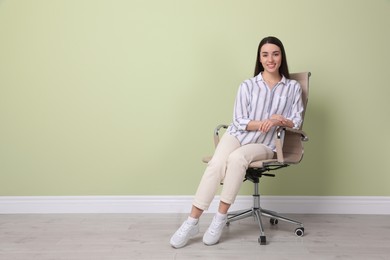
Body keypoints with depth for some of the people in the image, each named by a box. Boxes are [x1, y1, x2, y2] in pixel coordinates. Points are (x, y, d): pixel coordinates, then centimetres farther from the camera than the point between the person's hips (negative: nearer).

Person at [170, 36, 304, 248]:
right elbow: (239, 121, -1)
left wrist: (282, 121, -16)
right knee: (216, 164, -31)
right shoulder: (247, 86, 5)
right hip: (238, 135, 1)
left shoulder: (293, 88, 8)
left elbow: (297, 122, 5)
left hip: (264, 145, 0)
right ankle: (192, 222, -25)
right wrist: (263, 122, -16)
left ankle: (220, 218, -23)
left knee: (236, 158, -35)